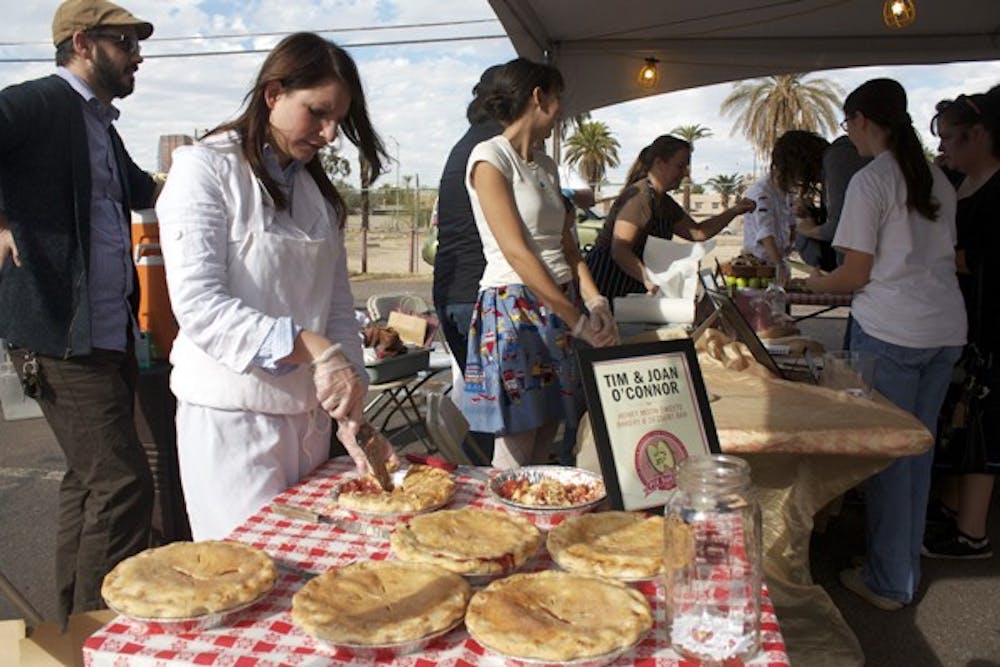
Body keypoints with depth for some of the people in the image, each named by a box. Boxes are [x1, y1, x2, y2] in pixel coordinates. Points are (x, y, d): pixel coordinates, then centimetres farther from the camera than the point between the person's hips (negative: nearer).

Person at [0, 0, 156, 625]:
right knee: (122, 482, -13)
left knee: (90, 480, 15)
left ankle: (76, 624, 29)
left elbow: (139, 189, 37)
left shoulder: (101, 124, 19)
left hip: (111, 333, 9)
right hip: (62, 334, -9)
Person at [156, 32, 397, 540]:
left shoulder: (317, 190, 14)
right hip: (231, 416, -6)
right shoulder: (205, 168, -5)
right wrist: (312, 349, -27)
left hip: (310, 414, 6)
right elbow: (198, 304, -17)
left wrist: (350, 411, -1)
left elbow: (339, 308, 9)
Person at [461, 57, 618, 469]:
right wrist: (578, 321, -17)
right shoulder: (490, 157, -8)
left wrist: (595, 303, -3)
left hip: (557, 308, 8)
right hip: (513, 308, -8)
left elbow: (567, 246, 14)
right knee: (514, 458, -4)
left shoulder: (546, 166, 18)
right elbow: (516, 254, -16)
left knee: (545, 444, 10)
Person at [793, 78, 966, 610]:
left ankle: (889, 582, 13)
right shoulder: (938, 180, 13)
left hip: (891, 331, -7)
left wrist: (809, 283, 8)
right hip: (947, 327, 8)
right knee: (918, 448, 15)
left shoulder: (870, 181, -9)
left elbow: (857, 274, -10)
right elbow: (945, 255, 18)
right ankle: (906, 568, 28)